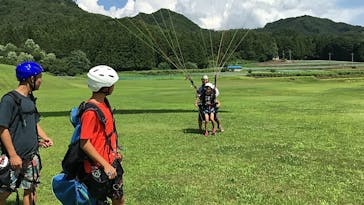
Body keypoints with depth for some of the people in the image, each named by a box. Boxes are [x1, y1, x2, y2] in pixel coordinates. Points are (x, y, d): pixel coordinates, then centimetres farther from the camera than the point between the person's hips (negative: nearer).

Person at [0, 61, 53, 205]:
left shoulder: (30, 98, 11)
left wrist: (44, 137, 4)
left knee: (30, 190, 12)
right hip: (15, 158, -7)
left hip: (32, 156, 7)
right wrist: (13, 155, -18)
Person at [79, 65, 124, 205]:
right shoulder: (91, 111, -23)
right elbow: (85, 143, -23)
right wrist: (105, 165, -22)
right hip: (97, 168, -9)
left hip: (111, 163, 9)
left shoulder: (104, 103, 6)